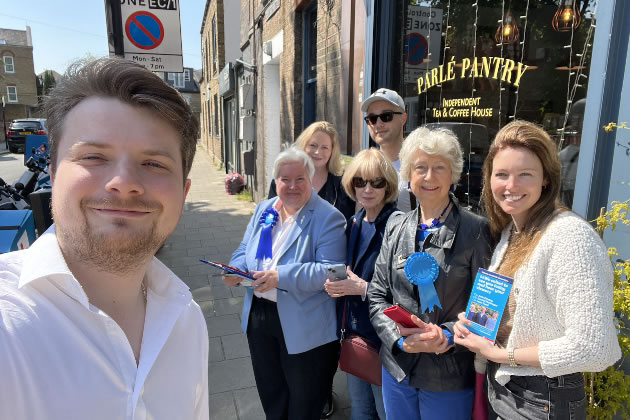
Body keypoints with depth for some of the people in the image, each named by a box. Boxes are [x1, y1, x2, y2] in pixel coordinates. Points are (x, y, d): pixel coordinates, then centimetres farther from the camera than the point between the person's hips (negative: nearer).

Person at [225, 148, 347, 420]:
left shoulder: (328, 218, -15)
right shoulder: (263, 210, 6)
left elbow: (331, 270, -24)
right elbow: (244, 251, 11)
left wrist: (281, 277, -32)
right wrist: (236, 270, -12)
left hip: (303, 327, -6)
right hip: (259, 315, 6)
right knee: (270, 393, 26)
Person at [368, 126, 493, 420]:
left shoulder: (475, 230, -9)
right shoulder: (396, 227, 3)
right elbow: (377, 295, 3)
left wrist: (447, 335, -20)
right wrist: (400, 337, -11)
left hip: (450, 375, -3)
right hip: (397, 366, 4)